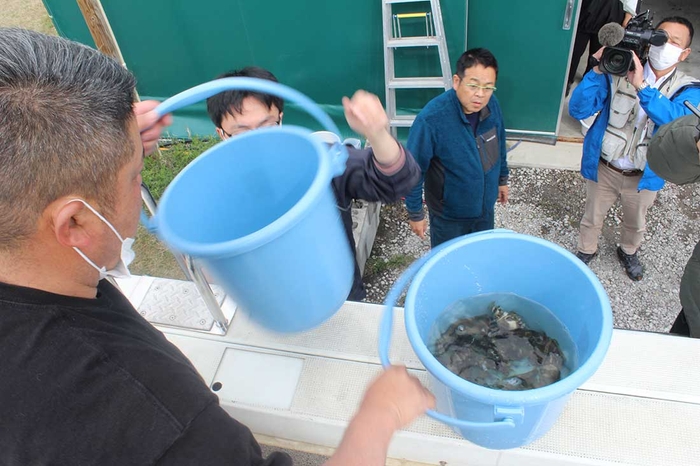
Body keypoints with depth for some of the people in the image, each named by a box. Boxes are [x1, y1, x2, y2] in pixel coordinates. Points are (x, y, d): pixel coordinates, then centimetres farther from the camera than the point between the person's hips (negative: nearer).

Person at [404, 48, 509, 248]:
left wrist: (502, 179, 16)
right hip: (448, 213, -5)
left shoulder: (492, 105, -14)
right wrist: (415, 213, -15)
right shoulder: (431, 118, -32)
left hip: (485, 206, 5)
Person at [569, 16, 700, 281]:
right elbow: (578, 110, -21)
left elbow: (676, 119, -34)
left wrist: (641, 86, -44)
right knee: (592, 217, 19)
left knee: (635, 223, 25)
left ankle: (629, 252, 56)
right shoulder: (619, 73, -14)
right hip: (603, 168, -1)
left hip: (643, 176, 1)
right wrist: (597, 72, -34)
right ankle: (586, 250, 49)